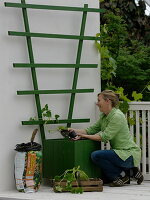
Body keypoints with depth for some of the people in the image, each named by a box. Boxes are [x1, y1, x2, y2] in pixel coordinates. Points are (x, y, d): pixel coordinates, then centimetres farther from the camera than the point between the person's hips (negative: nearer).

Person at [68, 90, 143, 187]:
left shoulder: (117, 116, -18)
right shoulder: (104, 116, 11)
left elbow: (105, 137, -22)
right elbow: (92, 129, 11)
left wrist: (84, 136, -19)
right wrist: (75, 130, 0)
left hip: (129, 154, -10)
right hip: (121, 153, 10)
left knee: (96, 155, -22)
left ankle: (122, 175, -7)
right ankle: (130, 171, 14)